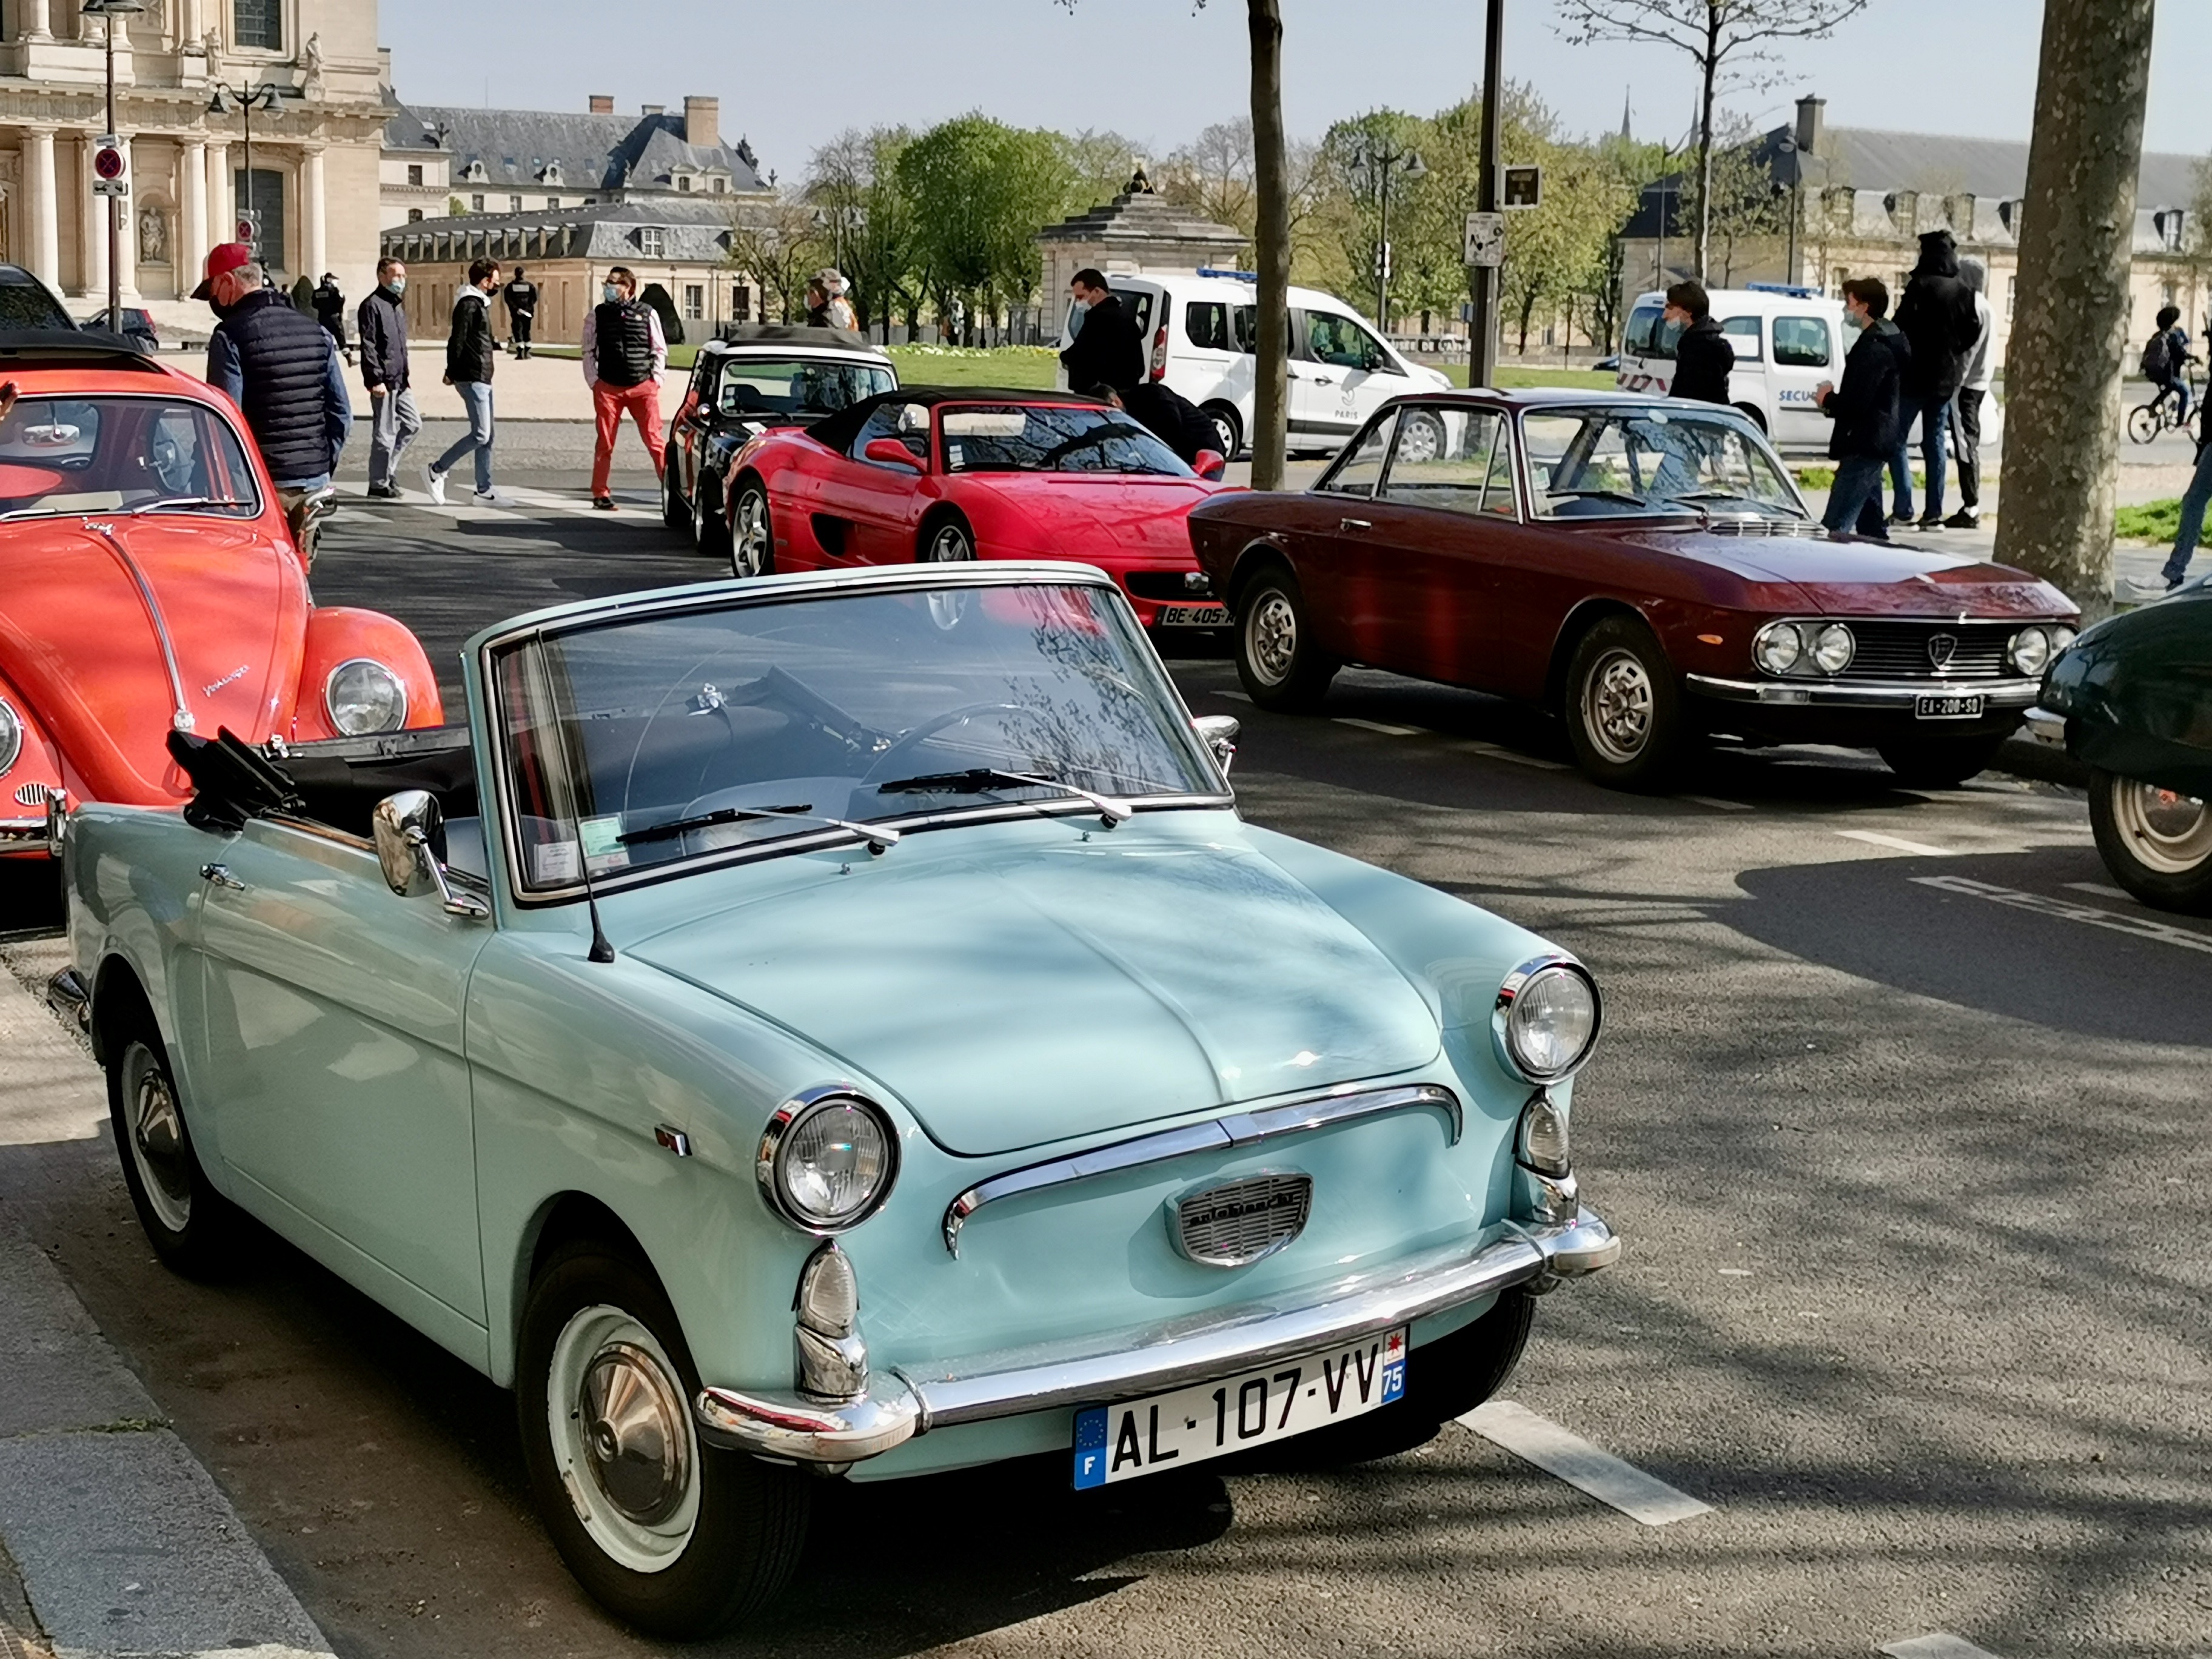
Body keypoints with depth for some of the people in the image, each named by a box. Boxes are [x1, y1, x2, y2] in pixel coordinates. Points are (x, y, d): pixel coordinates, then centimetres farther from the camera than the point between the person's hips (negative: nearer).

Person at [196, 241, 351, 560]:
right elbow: (342, 413, 10)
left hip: (261, 485, -6)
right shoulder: (316, 331, 10)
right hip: (312, 483, 6)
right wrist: (325, 467, 16)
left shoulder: (231, 336, -10)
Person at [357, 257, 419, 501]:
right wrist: (376, 379, -21)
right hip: (384, 381, -9)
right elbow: (368, 346, -16)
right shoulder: (372, 305, -10)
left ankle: (386, 470, 22)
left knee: (413, 424, 12)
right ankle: (378, 485, 4)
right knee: (385, 433, -4)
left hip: (400, 380, 9)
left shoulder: (398, 306, 19)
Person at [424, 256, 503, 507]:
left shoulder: (480, 304, 18)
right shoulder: (469, 305, -13)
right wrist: (451, 373, -17)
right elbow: (457, 340, -17)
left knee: (486, 437, 9)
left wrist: (496, 345, 30)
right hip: (472, 379, -10)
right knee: (480, 434, -12)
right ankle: (436, 470, -3)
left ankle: (484, 491, 12)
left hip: (483, 378, 10)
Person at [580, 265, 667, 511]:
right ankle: (600, 494, 12)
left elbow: (660, 350, 10)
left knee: (654, 439, -5)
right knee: (605, 442, 4)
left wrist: (656, 378, 0)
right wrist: (593, 381, 2)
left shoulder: (648, 314, 5)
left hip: (643, 388, -1)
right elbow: (589, 351, 11)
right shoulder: (598, 316, 7)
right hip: (608, 388, 1)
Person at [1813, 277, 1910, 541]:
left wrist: (1827, 400, -6)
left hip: (1863, 447, -11)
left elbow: (1854, 403, -24)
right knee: (1870, 524, 17)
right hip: (1873, 445, 11)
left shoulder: (1874, 348, -17)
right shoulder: (1886, 342, 17)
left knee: (1833, 528, -16)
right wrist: (1833, 401, 6)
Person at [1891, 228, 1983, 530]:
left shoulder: (1920, 286, -13)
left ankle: (1905, 510, -8)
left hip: (1917, 374, -6)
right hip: (1948, 377, 6)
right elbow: (1973, 334, 7)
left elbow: (1902, 327, -16)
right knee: (1935, 443, 11)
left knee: (1896, 439, 1)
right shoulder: (1964, 293, 5)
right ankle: (1933, 513, 9)